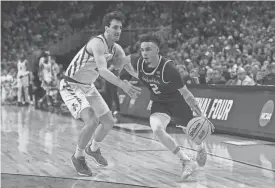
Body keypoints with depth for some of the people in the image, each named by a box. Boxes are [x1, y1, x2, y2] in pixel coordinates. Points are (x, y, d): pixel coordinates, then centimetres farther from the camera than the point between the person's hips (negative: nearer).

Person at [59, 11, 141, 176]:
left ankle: (93, 149, 38)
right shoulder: (98, 43, -27)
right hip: (71, 86, -9)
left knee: (109, 122, 11)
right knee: (92, 122, -24)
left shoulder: (117, 49, 0)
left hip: (88, 87, 9)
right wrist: (123, 85, -51)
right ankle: (78, 157, 0)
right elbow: (102, 70, -41)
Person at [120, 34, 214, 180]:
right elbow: (124, 60, 5)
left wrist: (201, 116, -26)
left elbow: (185, 93, -26)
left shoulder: (168, 68, -33)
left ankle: (200, 149, 56)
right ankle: (187, 162, -15)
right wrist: (136, 75, -2)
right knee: (157, 129, -26)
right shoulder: (138, 61, -21)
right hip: (159, 103, 3)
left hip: (177, 102, -3)